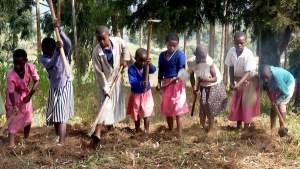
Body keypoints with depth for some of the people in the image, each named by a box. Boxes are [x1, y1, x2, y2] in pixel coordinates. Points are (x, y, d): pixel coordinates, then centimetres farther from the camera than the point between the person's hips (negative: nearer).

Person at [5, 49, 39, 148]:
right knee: (13, 118, -9)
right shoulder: (10, 75, -36)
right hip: (14, 96, -3)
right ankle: (11, 143, -6)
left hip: (25, 94, 3)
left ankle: (26, 139, 33)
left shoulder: (30, 67, -30)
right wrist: (14, 106, -47)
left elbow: (36, 81, -17)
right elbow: (11, 92, -35)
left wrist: (29, 95, -22)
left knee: (28, 118, 10)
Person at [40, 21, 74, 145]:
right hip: (54, 88, 4)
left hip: (65, 86, -4)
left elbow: (68, 43, -31)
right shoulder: (43, 58, -8)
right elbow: (51, 63, -28)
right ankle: (58, 136, 35)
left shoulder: (64, 52, -10)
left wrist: (59, 30, -39)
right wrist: (57, 50, -40)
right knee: (54, 113, 14)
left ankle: (61, 141, -9)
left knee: (62, 115, -8)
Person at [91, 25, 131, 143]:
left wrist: (125, 59, -2)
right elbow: (99, 73, -21)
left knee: (117, 103, 16)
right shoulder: (97, 52, -26)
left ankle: (111, 122, 41)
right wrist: (105, 89, -21)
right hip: (104, 81, -4)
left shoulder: (118, 41, -18)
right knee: (105, 105, -12)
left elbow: (125, 48, 9)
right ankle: (97, 133, -14)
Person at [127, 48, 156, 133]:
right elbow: (132, 82, -29)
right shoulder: (131, 69, -19)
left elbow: (153, 70, -30)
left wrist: (150, 65, -51)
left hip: (146, 93, 1)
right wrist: (141, 83, -47)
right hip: (136, 94, -1)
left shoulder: (146, 66, -10)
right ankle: (137, 129, 32)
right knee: (136, 114, 15)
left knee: (146, 113, 2)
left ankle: (147, 130, 10)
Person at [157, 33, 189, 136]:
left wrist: (176, 78, -26)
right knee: (166, 108, 12)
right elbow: (160, 71, 13)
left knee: (177, 108, -5)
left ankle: (179, 133, 1)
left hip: (176, 83, -6)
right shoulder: (162, 55, 8)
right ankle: (170, 131, 28)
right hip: (166, 83, 6)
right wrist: (159, 83, 6)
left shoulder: (180, 55, -10)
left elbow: (181, 70, -13)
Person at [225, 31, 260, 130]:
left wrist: (238, 84, -41)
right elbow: (231, 67, -5)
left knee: (247, 103, -3)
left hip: (249, 80, -5)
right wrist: (232, 82, -11)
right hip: (238, 79, 5)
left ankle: (246, 126, 8)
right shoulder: (231, 51, -17)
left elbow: (248, 73, -31)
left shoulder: (248, 54, -30)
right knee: (236, 103, 7)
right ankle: (238, 126, 19)